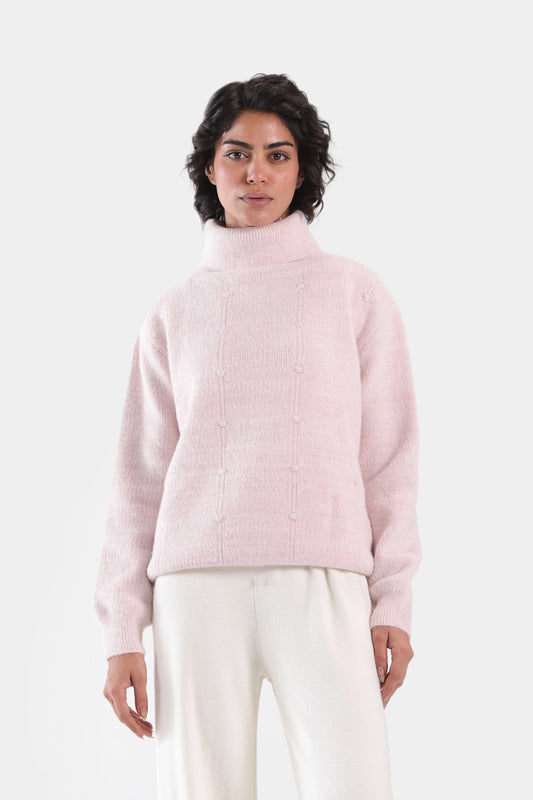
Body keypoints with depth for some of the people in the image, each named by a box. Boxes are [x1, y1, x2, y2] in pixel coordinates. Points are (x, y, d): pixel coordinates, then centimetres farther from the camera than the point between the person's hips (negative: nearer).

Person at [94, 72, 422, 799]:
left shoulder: (356, 291, 10)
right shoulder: (175, 313, 14)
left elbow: (388, 456, 8)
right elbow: (141, 476, 13)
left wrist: (393, 602, 0)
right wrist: (123, 630, 6)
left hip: (323, 583, -1)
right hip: (196, 583, 2)